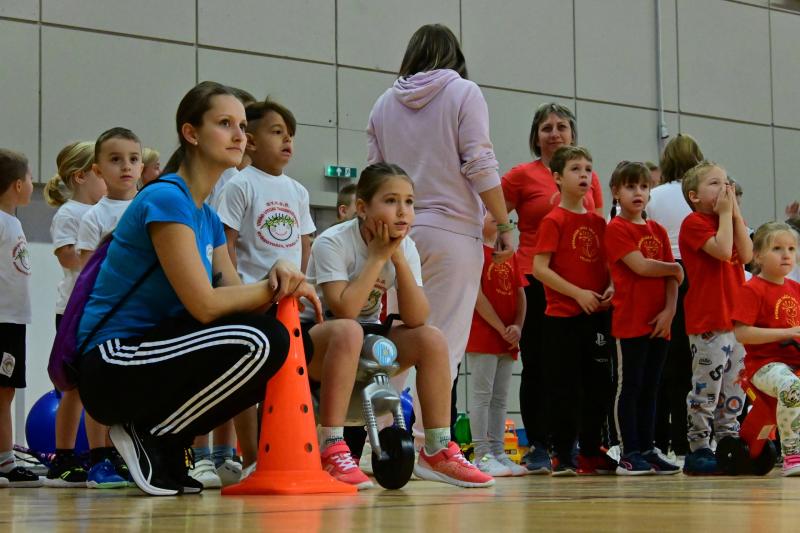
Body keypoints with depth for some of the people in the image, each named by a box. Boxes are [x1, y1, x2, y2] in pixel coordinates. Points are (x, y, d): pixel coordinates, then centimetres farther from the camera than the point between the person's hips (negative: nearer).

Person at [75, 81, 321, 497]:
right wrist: (277, 287, -8)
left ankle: (166, 447, 7)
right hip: (113, 365, -9)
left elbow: (236, 298, 8)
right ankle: (149, 438, -7)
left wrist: (278, 276, -13)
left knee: (278, 341, 4)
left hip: (149, 356, 9)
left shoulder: (207, 216, 15)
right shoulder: (166, 198, -14)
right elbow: (204, 304, -20)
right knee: (252, 346, -27)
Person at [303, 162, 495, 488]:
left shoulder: (405, 247, -4)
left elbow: (416, 319, -15)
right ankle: (332, 450, -36)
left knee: (432, 339, -16)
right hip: (314, 337, -6)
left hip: (365, 339, 6)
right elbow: (344, 310, -34)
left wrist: (398, 258, -23)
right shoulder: (332, 243, -21)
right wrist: (377, 256, -26)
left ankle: (438, 450, -11)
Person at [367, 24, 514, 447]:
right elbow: (479, 166, -8)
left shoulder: (385, 103, 13)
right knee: (444, 341, -4)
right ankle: (425, 440, -10)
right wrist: (504, 225, -3)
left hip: (398, 233, 4)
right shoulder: (463, 93, 0)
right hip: (451, 229, -4)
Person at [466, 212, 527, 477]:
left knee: (500, 398, 10)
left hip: (507, 340, 7)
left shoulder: (508, 254, 15)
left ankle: (498, 453, 14)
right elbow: (477, 295, -14)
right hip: (482, 336, -7)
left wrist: (517, 327, -3)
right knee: (482, 395, -5)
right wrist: (502, 328, -13)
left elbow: (520, 293, 13)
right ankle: (482, 455, -4)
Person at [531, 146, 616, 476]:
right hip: (562, 316, -6)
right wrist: (578, 293, -16)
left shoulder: (598, 222, 12)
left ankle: (591, 452, 19)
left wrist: (611, 288, -3)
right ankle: (563, 456, 4)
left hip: (596, 314, 6)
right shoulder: (554, 221, -6)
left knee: (598, 385, 9)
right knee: (563, 386, -2)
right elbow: (539, 268, -12)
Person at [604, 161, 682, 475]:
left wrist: (670, 310, -5)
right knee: (629, 387, -3)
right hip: (630, 321, -6)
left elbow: (672, 278, 10)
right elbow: (640, 266, -15)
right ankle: (629, 454, -1)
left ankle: (647, 451, 14)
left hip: (659, 323, 6)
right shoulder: (616, 229, -4)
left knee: (650, 389, 10)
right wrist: (675, 268, 0)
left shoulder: (658, 231, 16)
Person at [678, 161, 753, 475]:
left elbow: (746, 255, 1)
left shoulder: (730, 220, 17)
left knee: (734, 388, 10)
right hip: (707, 321, -8)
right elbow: (723, 251, -21)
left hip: (736, 318, 8)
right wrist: (725, 213, -11)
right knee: (706, 386, -6)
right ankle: (698, 449, -1)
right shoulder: (694, 223, -7)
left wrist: (735, 214, -1)